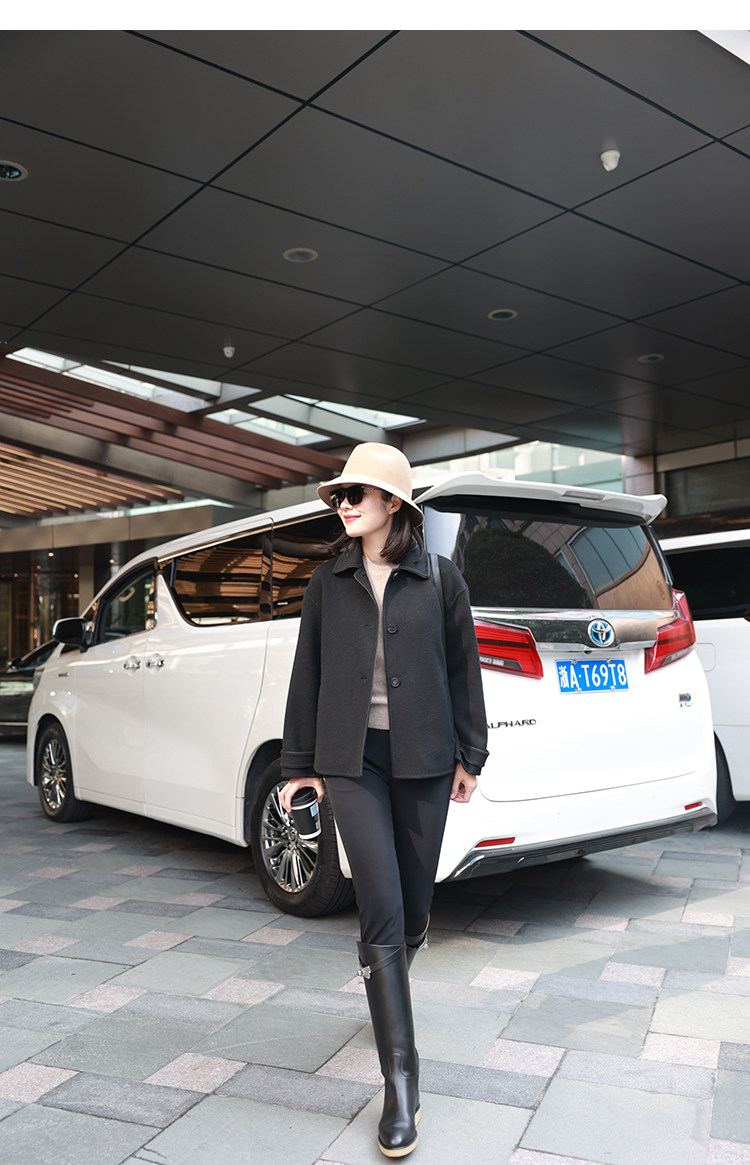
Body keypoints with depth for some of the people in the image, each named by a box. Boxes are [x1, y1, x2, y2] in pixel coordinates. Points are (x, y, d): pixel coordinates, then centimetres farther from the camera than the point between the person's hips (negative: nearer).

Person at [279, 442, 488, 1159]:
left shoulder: (439, 580, 2)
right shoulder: (328, 583, 5)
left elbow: (462, 669, 7)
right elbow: (307, 676, 7)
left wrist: (469, 756, 7)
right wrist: (299, 764, 8)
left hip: (423, 758, 1)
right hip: (352, 759, 0)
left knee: (413, 906, 11)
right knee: (382, 911, -8)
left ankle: (387, 984, 45)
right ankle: (401, 1083, 1)